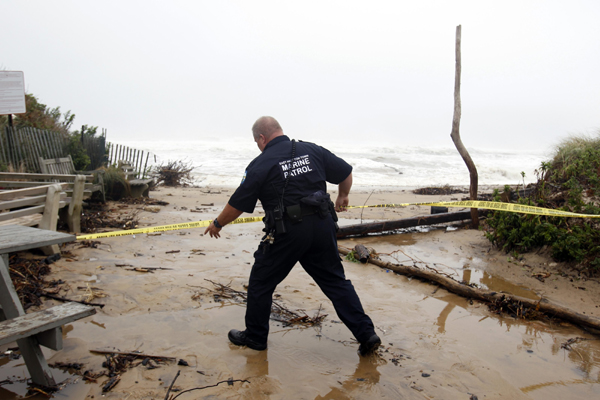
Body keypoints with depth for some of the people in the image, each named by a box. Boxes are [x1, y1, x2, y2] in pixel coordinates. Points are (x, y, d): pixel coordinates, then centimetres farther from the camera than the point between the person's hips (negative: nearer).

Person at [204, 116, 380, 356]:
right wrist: (343, 196, 34)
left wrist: (217, 224, 17)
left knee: (261, 282, 15)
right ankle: (366, 334, 15)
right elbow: (346, 172, 15)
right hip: (322, 227, 5)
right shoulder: (312, 150, 8)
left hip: (287, 233, -5)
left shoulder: (261, 164, -5)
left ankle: (255, 336, 29)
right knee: (336, 281, 15)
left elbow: (238, 204, -1)